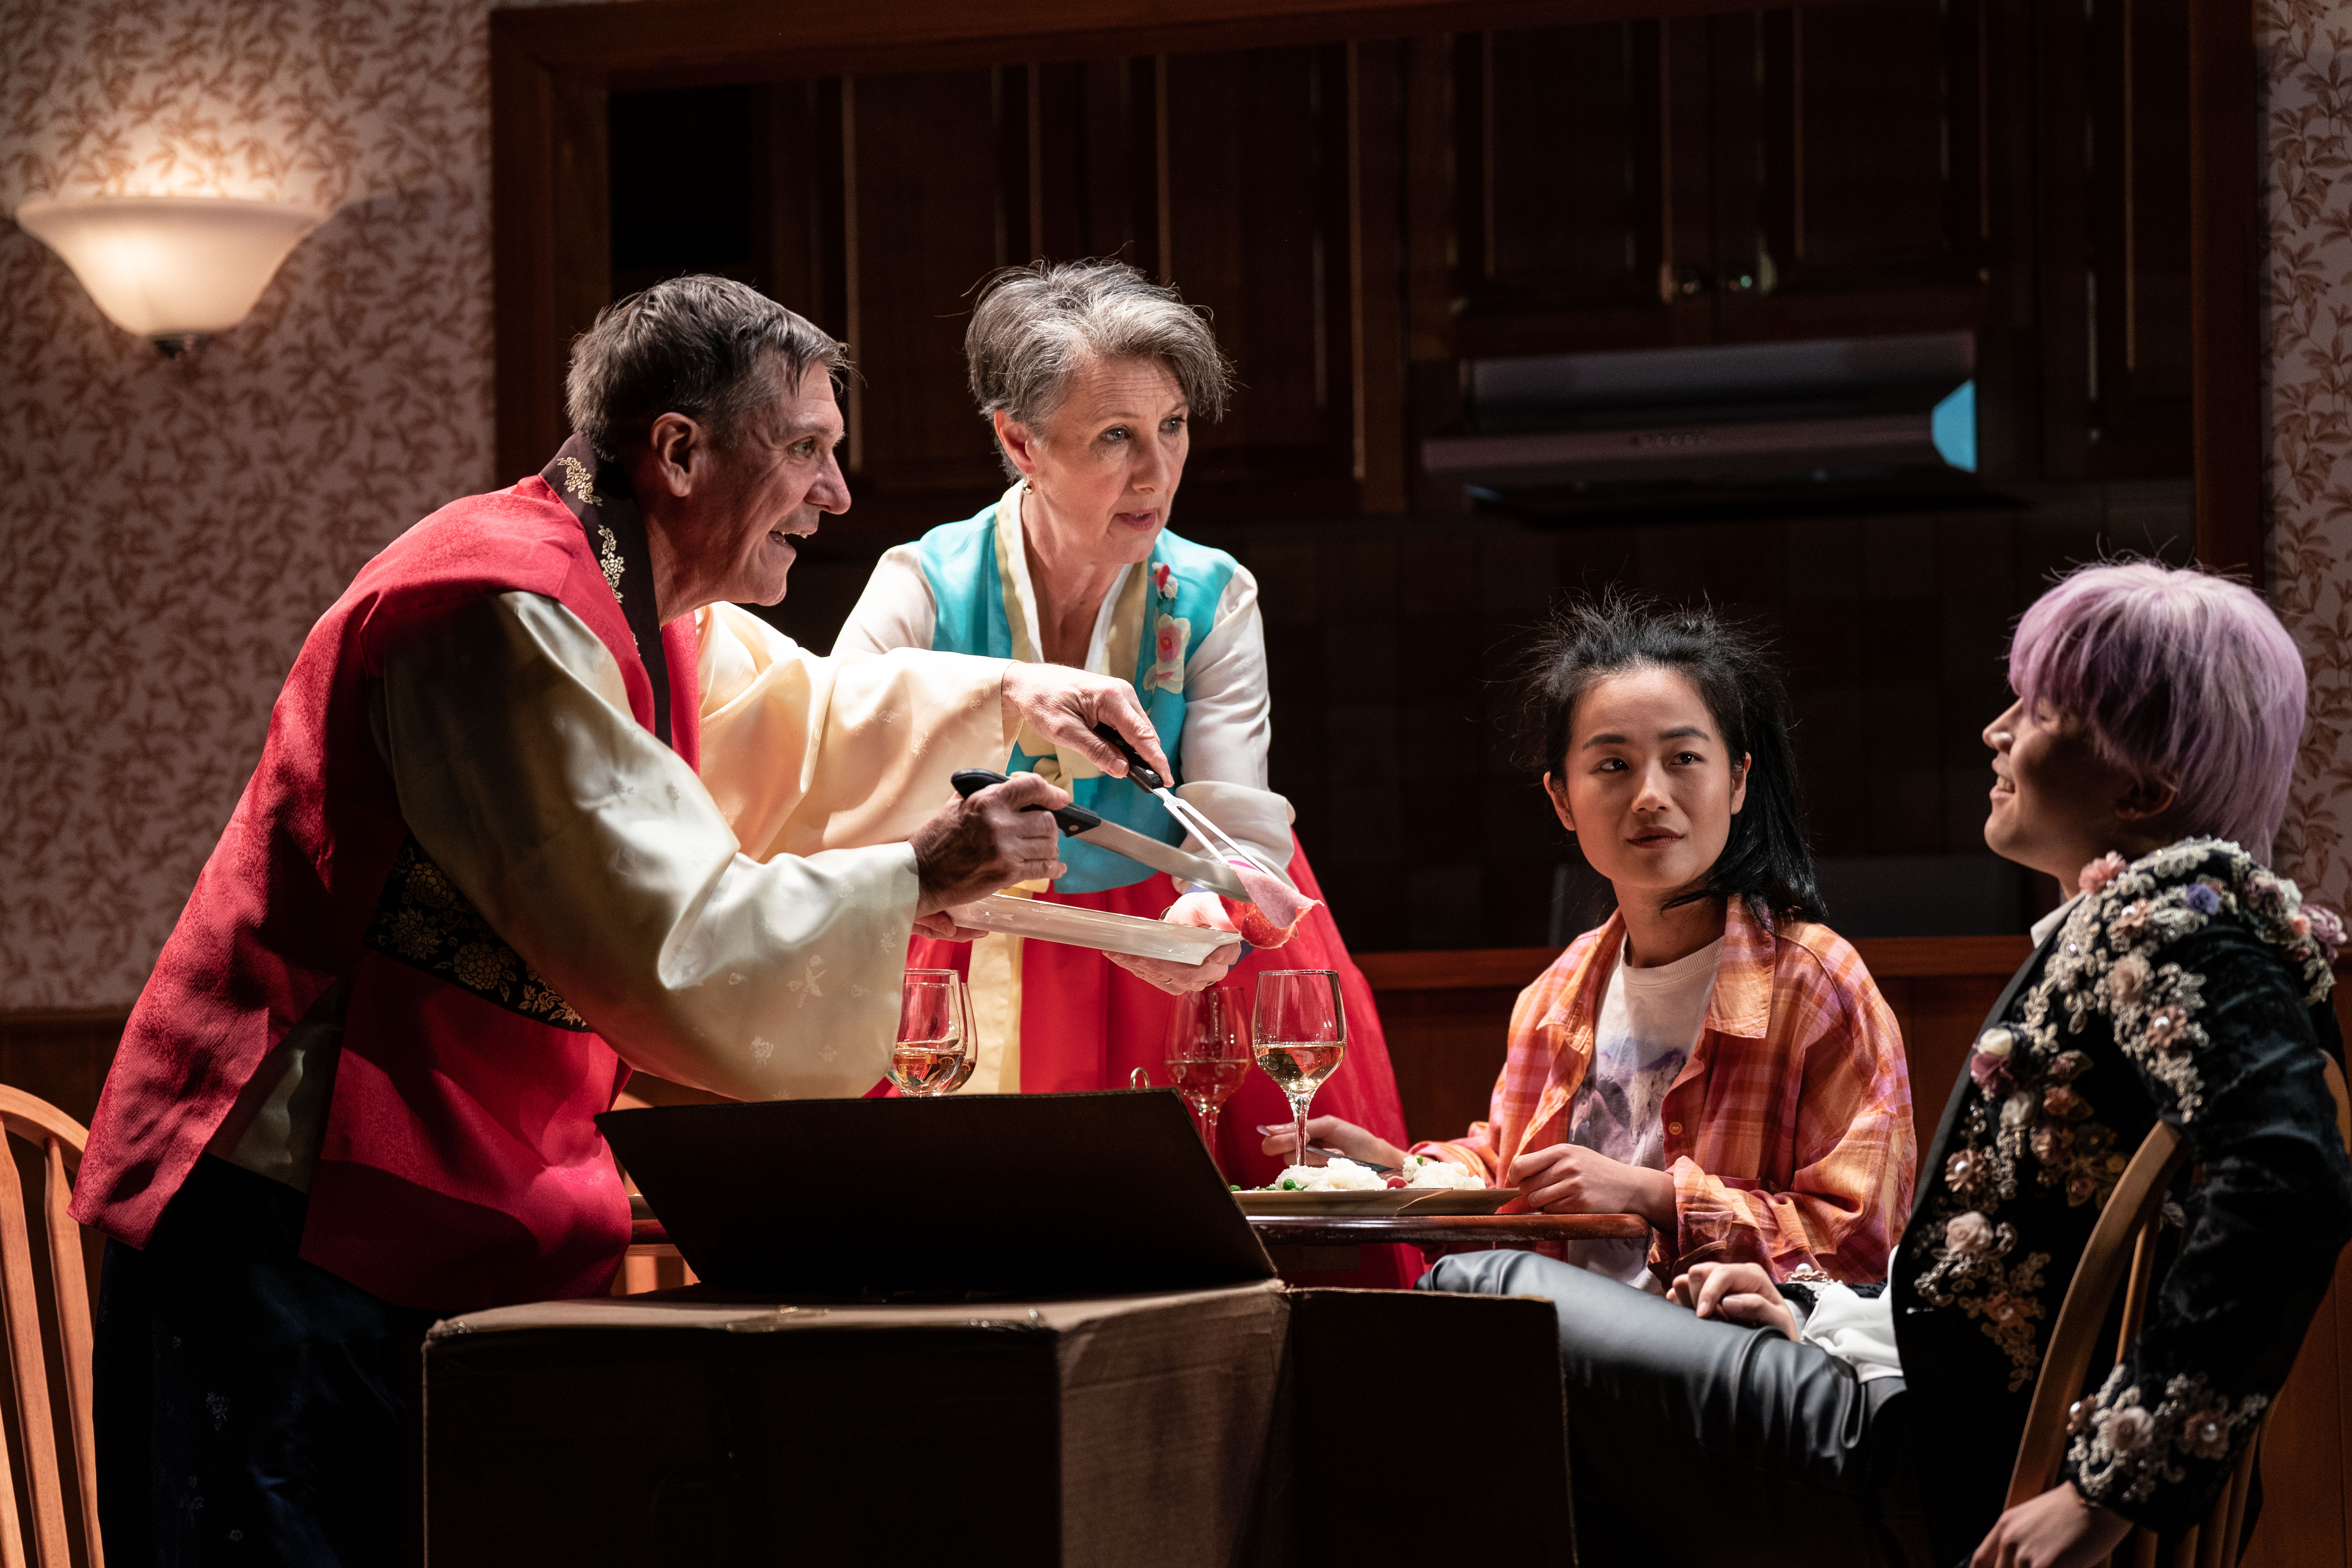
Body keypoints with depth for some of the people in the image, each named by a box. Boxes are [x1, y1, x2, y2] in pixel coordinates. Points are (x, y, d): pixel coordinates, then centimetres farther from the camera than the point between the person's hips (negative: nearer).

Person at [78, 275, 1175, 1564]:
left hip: (437, 1240, 10)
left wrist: (1001, 702, 22)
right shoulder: (505, 616, -19)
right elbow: (678, 953, -25)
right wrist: (917, 877, -17)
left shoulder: (631, 611, 14)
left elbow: (804, 727, 35)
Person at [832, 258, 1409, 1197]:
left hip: (1168, 984, 1)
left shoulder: (1213, 602, -6)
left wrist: (1206, 921, -36)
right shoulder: (924, 592, -10)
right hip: (965, 971, -1)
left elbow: (1241, 840, -12)